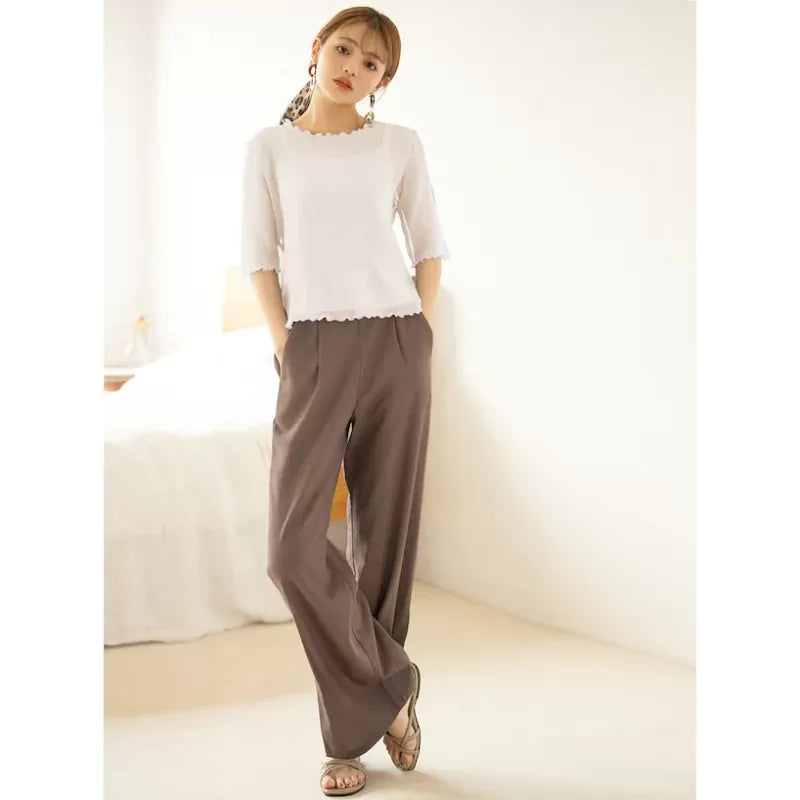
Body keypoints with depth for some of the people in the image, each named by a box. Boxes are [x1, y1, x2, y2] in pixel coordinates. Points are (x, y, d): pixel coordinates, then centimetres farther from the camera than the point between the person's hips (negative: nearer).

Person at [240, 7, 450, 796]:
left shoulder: (399, 144, 8)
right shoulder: (270, 146, 8)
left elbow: (429, 244, 14)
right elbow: (258, 256, 6)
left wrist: (422, 333, 4)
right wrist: (284, 349, -2)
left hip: (396, 344, 1)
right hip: (314, 348, 0)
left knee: (385, 536, 3)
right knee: (294, 546, -11)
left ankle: (355, 726, 18)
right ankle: (392, 685, 9)